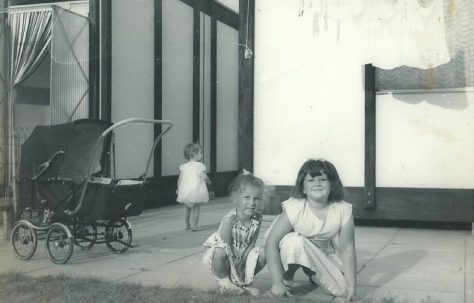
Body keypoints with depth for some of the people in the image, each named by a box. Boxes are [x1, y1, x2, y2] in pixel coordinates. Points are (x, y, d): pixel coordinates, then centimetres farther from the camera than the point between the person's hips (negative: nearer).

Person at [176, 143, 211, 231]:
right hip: (196, 190, -4)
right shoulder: (200, 166, -8)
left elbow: (180, 179, 6)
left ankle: (187, 225, 27)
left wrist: (178, 189, 16)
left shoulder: (183, 166, 4)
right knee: (196, 208, 5)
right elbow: (204, 177, -12)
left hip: (185, 191, 5)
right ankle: (194, 226, 5)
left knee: (187, 208, 18)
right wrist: (208, 181, 10)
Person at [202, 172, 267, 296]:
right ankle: (224, 282, -9)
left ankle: (244, 282, 7)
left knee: (262, 253, -15)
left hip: (241, 254, 5)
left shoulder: (257, 218, -15)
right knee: (219, 253, -38)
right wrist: (235, 272, -26)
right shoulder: (229, 219, -30)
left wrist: (242, 265, -18)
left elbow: (251, 244, -8)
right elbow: (226, 247, -28)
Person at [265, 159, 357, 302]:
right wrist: (277, 282, -31)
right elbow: (271, 243, -27)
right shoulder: (294, 207, -29)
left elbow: (347, 250, -17)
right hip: (296, 248, -2)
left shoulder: (343, 210, -23)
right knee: (295, 240, -35)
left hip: (325, 255, 2)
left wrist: (351, 288, -21)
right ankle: (287, 279, -6)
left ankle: (314, 274, 18)